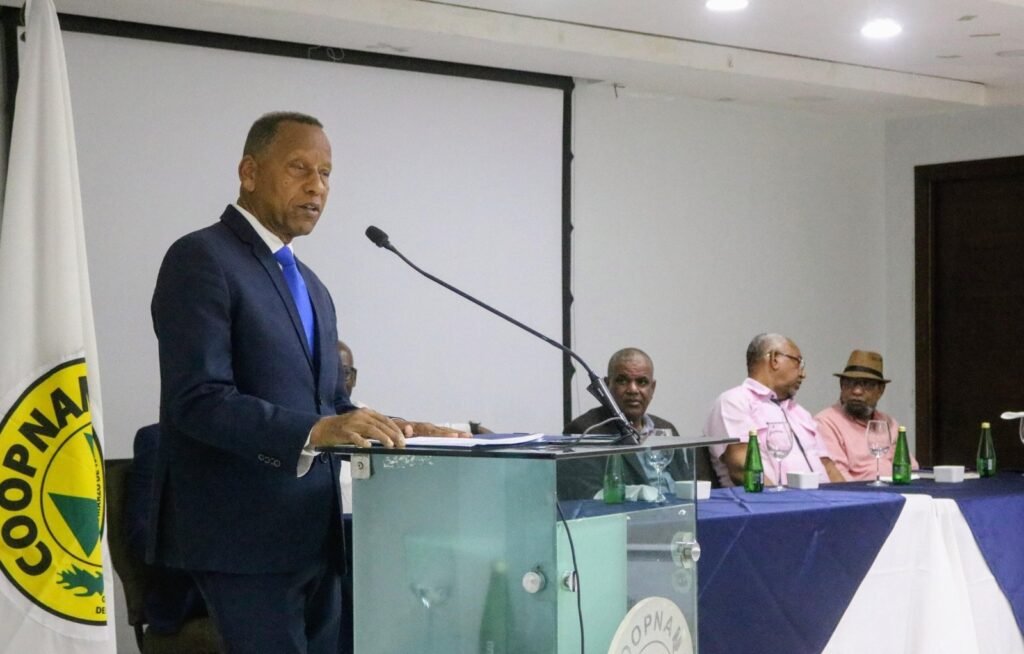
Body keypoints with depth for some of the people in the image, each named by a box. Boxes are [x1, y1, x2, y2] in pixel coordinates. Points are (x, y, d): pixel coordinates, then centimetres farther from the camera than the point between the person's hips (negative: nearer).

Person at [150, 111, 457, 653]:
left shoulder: (309, 284, 19)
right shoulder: (201, 259, -9)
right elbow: (198, 399, -20)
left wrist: (387, 428, 0)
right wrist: (314, 431, -31)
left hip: (313, 534, 9)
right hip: (244, 535, -9)